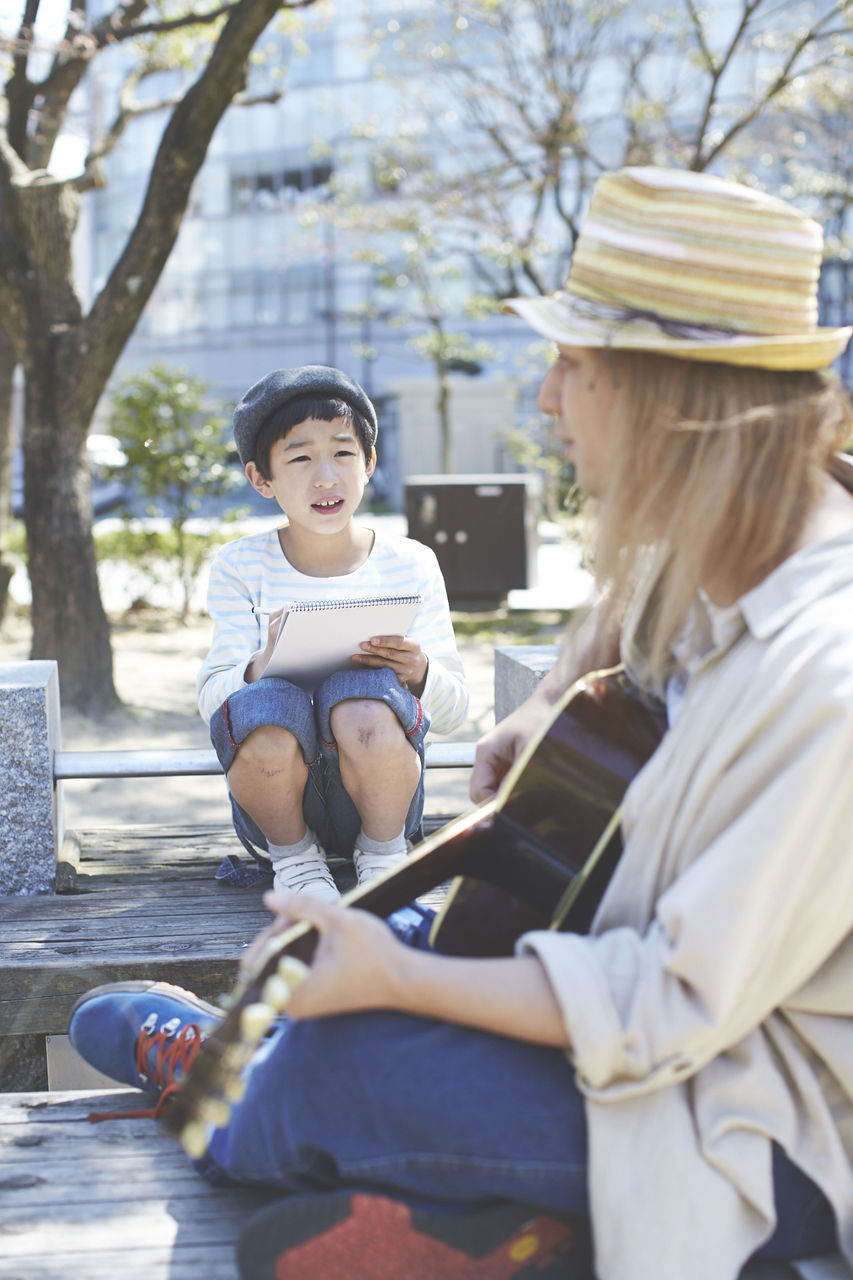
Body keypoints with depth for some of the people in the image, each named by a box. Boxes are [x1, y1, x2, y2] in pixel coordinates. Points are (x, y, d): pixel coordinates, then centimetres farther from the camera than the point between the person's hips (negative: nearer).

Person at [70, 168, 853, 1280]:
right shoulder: (716, 543, -5)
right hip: (695, 979, 9)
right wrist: (550, 706, 5)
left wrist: (399, 979, -26)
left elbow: (675, 1005, -29)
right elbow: (634, 605, 22)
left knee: (333, 1064, -10)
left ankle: (231, 1115, 20)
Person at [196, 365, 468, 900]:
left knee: (364, 697, -33)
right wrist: (263, 666, -28)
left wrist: (419, 673, -21)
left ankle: (383, 850, -6)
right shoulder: (240, 568, 2)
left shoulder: (410, 565, 2)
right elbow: (212, 697, -5)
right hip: (276, 792, 1)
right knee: (265, 706, -33)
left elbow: (453, 712, 3)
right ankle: (291, 853, -3)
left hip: (376, 789, 0)